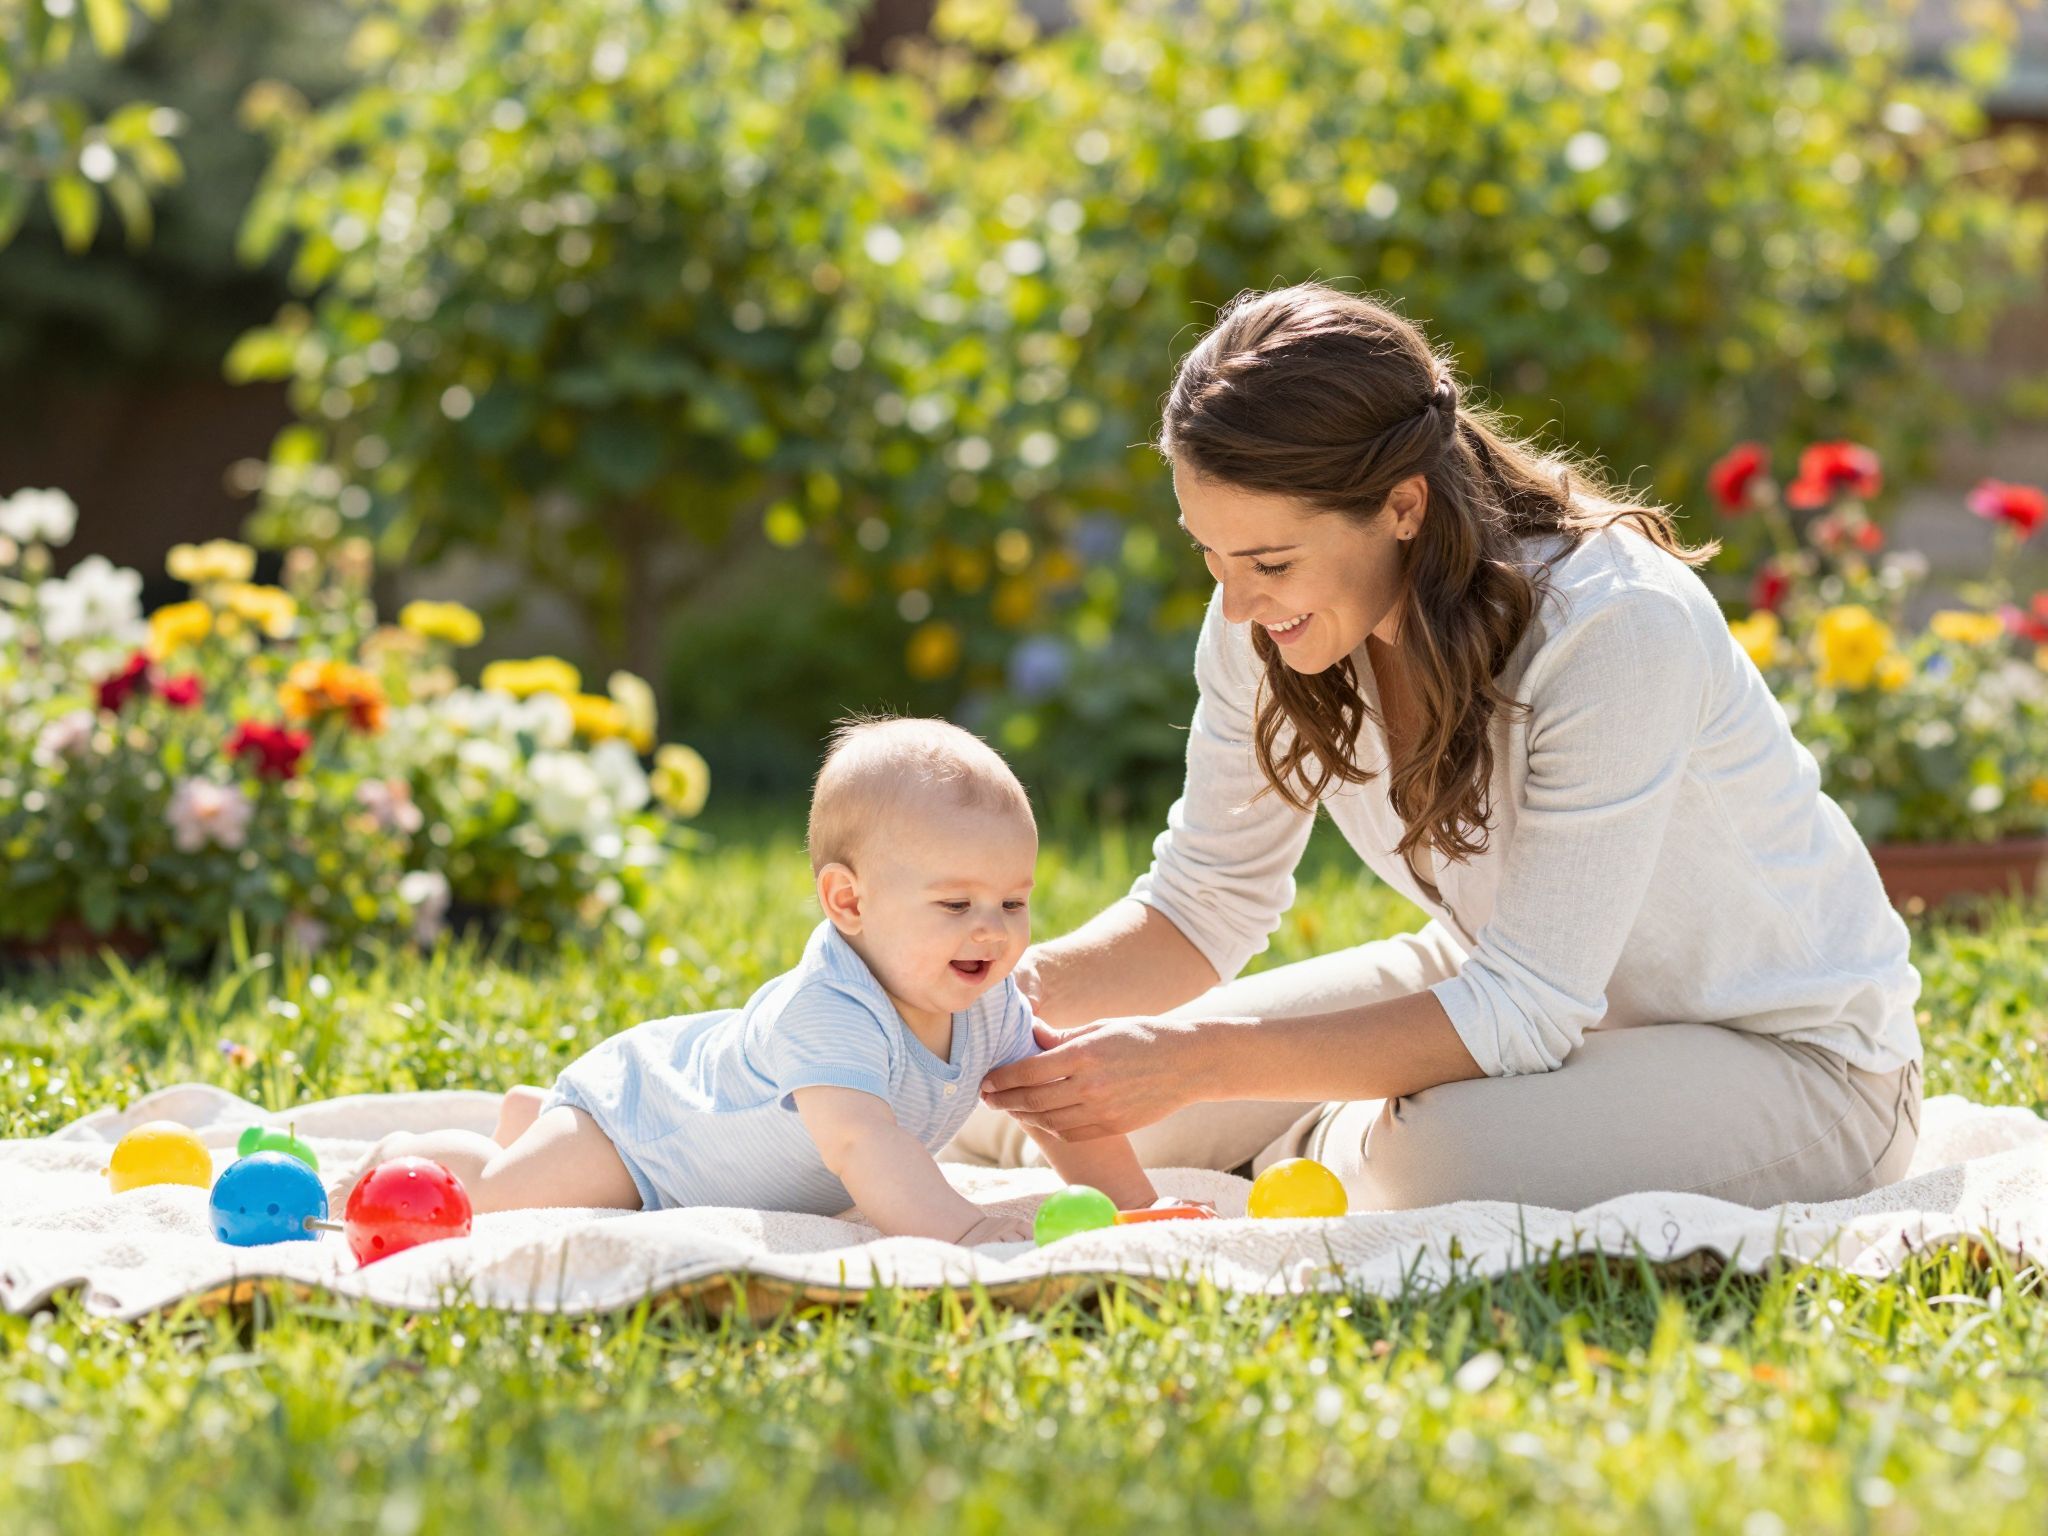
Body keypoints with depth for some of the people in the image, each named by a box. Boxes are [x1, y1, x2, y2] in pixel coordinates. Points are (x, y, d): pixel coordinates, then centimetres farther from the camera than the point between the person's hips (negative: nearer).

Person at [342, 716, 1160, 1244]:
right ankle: (404, 1157, 20)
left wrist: (1133, 1203, -16)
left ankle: (533, 1115, 55)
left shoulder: (989, 1006, -20)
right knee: (498, 1197, -12)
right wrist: (954, 1227, -72)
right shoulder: (827, 1012, -46)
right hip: (636, 1105, -8)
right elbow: (858, 1139, -60)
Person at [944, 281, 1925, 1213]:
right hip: (1519, 990, 6)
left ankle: (1330, 1154, -1)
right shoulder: (1264, 619, -14)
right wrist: (1029, 986, -25)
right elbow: (1202, 906, -4)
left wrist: (1197, 1061, -39)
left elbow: (1522, 1009, -34)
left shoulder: (1616, 630, -33)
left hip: (1790, 1057, -5)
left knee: (1437, 1158, -35)